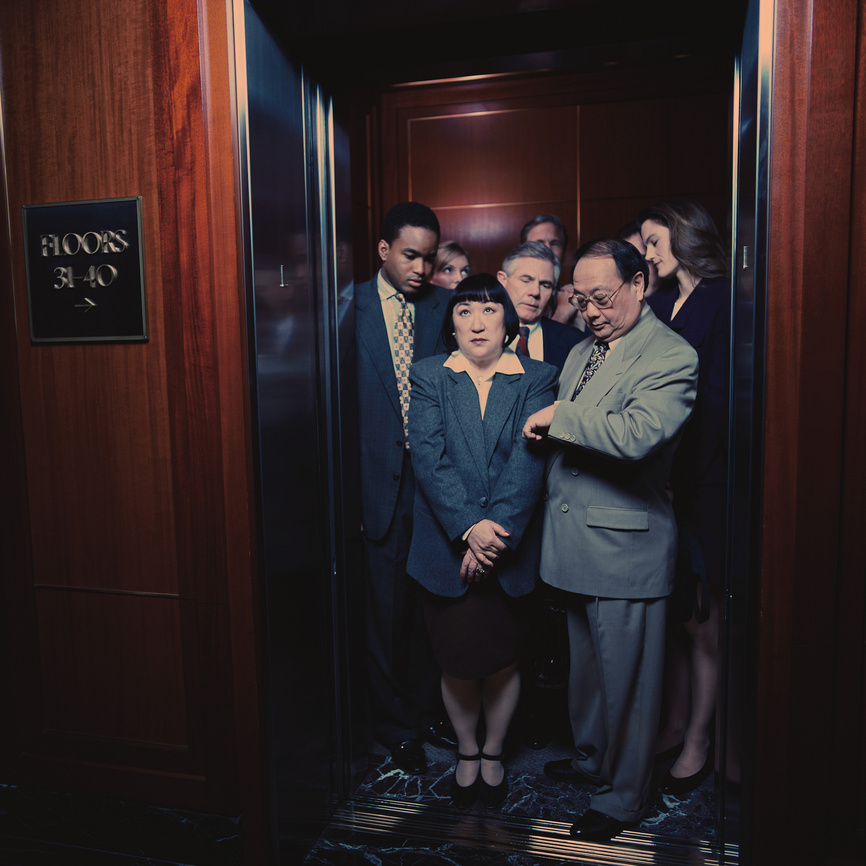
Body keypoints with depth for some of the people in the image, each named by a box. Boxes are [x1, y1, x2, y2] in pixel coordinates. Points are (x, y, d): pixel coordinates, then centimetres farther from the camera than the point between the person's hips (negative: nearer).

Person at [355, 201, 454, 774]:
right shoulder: (350, 308, -2)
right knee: (386, 609, 9)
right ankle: (396, 724, 29)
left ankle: (428, 710, 34)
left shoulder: (445, 307, 4)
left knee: (430, 603, 12)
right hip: (379, 482, -2)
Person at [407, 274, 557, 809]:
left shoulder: (537, 379, 3)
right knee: (458, 661, 8)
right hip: (447, 546, 0)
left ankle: (494, 754, 37)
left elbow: (530, 459, -9)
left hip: (511, 549, 0)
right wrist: (468, 527, -19)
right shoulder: (428, 375, 4)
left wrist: (497, 529, -19)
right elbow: (428, 456, -8)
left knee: (503, 662, 10)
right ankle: (467, 752, 36)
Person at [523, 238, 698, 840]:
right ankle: (592, 757, 45)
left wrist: (560, 416, -20)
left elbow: (637, 433, -31)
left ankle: (625, 796, 26)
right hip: (575, 538, 8)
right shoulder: (581, 352, 14)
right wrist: (543, 428, 3)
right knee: (586, 664, 23)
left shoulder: (673, 357, -14)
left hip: (625, 544, -8)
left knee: (626, 677, 7)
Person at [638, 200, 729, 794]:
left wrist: (686, 479, -16)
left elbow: (716, 400, -14)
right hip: (664, 482, 6)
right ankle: (675, 724, 29)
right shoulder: (660, 304, 13)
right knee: (675, 614, 15)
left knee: (702, 621, 5)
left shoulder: (722, 301, -7)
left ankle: (698, 742, 21)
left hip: (703, 483, -6)